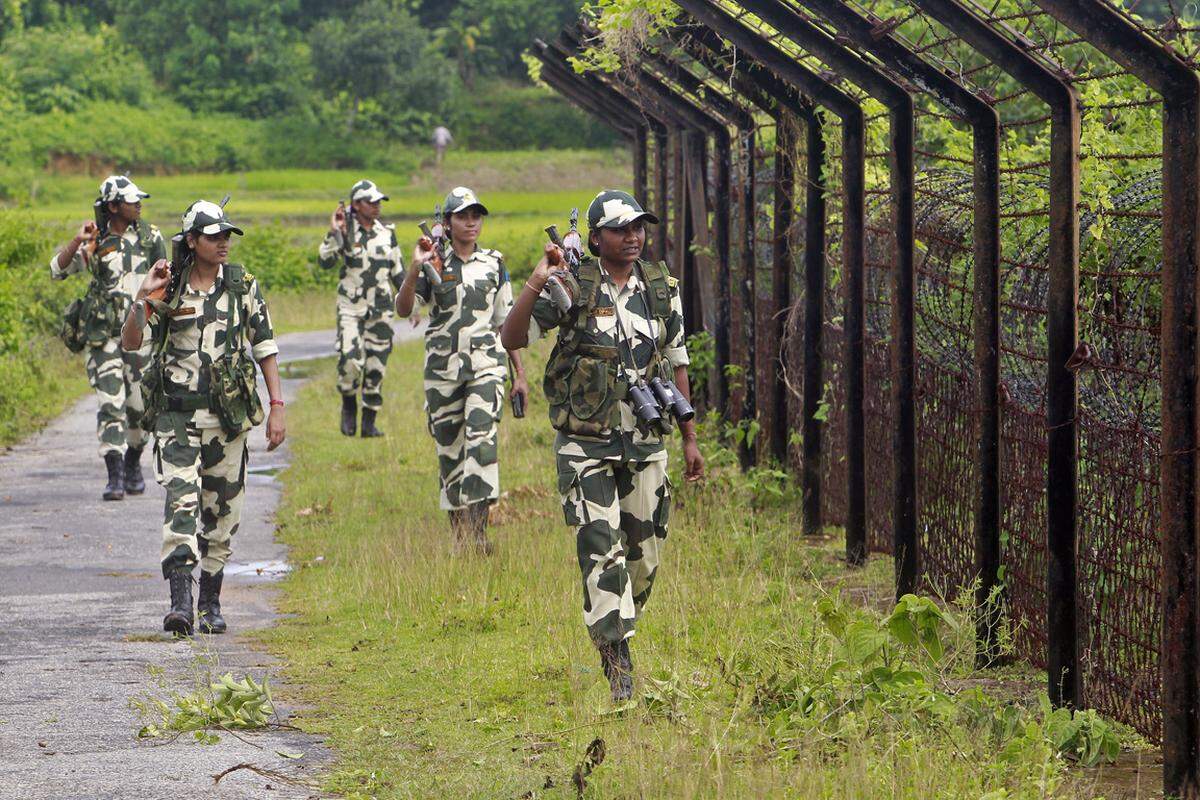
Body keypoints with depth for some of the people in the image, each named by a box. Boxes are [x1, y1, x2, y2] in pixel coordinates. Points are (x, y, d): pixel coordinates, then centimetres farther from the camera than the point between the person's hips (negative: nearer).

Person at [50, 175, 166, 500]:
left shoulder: (150, 237, 4)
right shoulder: (95, 243, 2)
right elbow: (57, 270, -6)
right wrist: (78, 242, -19)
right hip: (104, 336, -1)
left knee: (140, 406, 3)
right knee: (110, 404, -9)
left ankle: (133, 463, 28)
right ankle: (115, 477, -10)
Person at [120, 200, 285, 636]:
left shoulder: (242, 285, 3)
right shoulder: (168, 289, 0)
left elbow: (265, 347, 5)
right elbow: (130, 342, -4)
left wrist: (277, 407, -1)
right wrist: (143, 297, -20)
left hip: (228, 415, 2)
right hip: (177, 414, -2)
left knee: (222, 510, 8)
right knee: (180, 502, -16)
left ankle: (211, 602, 21)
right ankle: (180, 601, -22)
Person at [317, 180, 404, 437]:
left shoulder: (386, 233, 7)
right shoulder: (344, 232, -3)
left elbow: (398, 271, 14)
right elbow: (325, 262, -15)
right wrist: (333, 233, -24)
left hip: (381, 308, 3)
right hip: (351, 307, -3)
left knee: (376, 367, 3)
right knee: (350, 360, -18)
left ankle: (369, 422, 13)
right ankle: (349, 406, 9)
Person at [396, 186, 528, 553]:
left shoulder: (494, 264, 9)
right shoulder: (434, 266, 4)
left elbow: (507, 322, 14)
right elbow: (403, 309, -10)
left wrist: (519, 373, 12)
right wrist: (415, 269, -24)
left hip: (486, 365, 0)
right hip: (442, 369, 1)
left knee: (481, 439, -20)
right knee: (449, 450, 4)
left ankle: (479, 527, -23)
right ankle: (459, 533, 14)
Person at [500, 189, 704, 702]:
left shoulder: (662, 289, 6)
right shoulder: (572, 289, -7)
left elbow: (676, 365, 14)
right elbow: (512, 338, -14)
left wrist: (690, 438, 13)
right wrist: (538, 281, -25)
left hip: (645, 445, 4)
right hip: (586, 445, -4)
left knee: (644, 553, 9)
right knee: (601, 551, -9)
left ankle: (612, 631, 31)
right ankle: (618, 665, -9)